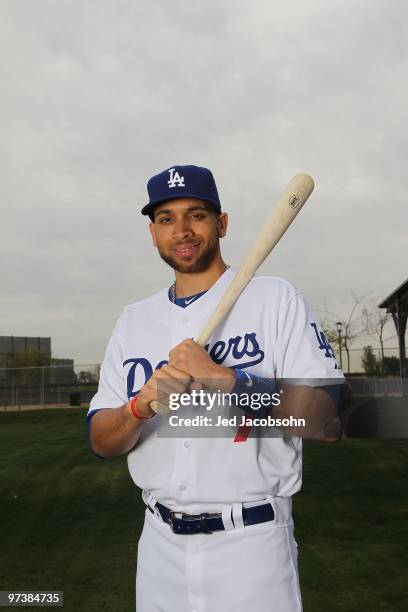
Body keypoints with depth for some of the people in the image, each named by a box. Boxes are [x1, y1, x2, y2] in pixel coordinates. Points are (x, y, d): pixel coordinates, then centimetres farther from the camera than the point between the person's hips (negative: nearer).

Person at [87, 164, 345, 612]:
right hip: (159, 542, 4)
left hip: (250, 543, -4)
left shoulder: (275, 299, -7)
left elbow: (327, 421, -14)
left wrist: (223, 379, -24)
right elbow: (101, 443, 2)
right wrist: (142, 404, -18)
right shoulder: (134, 319, 6)